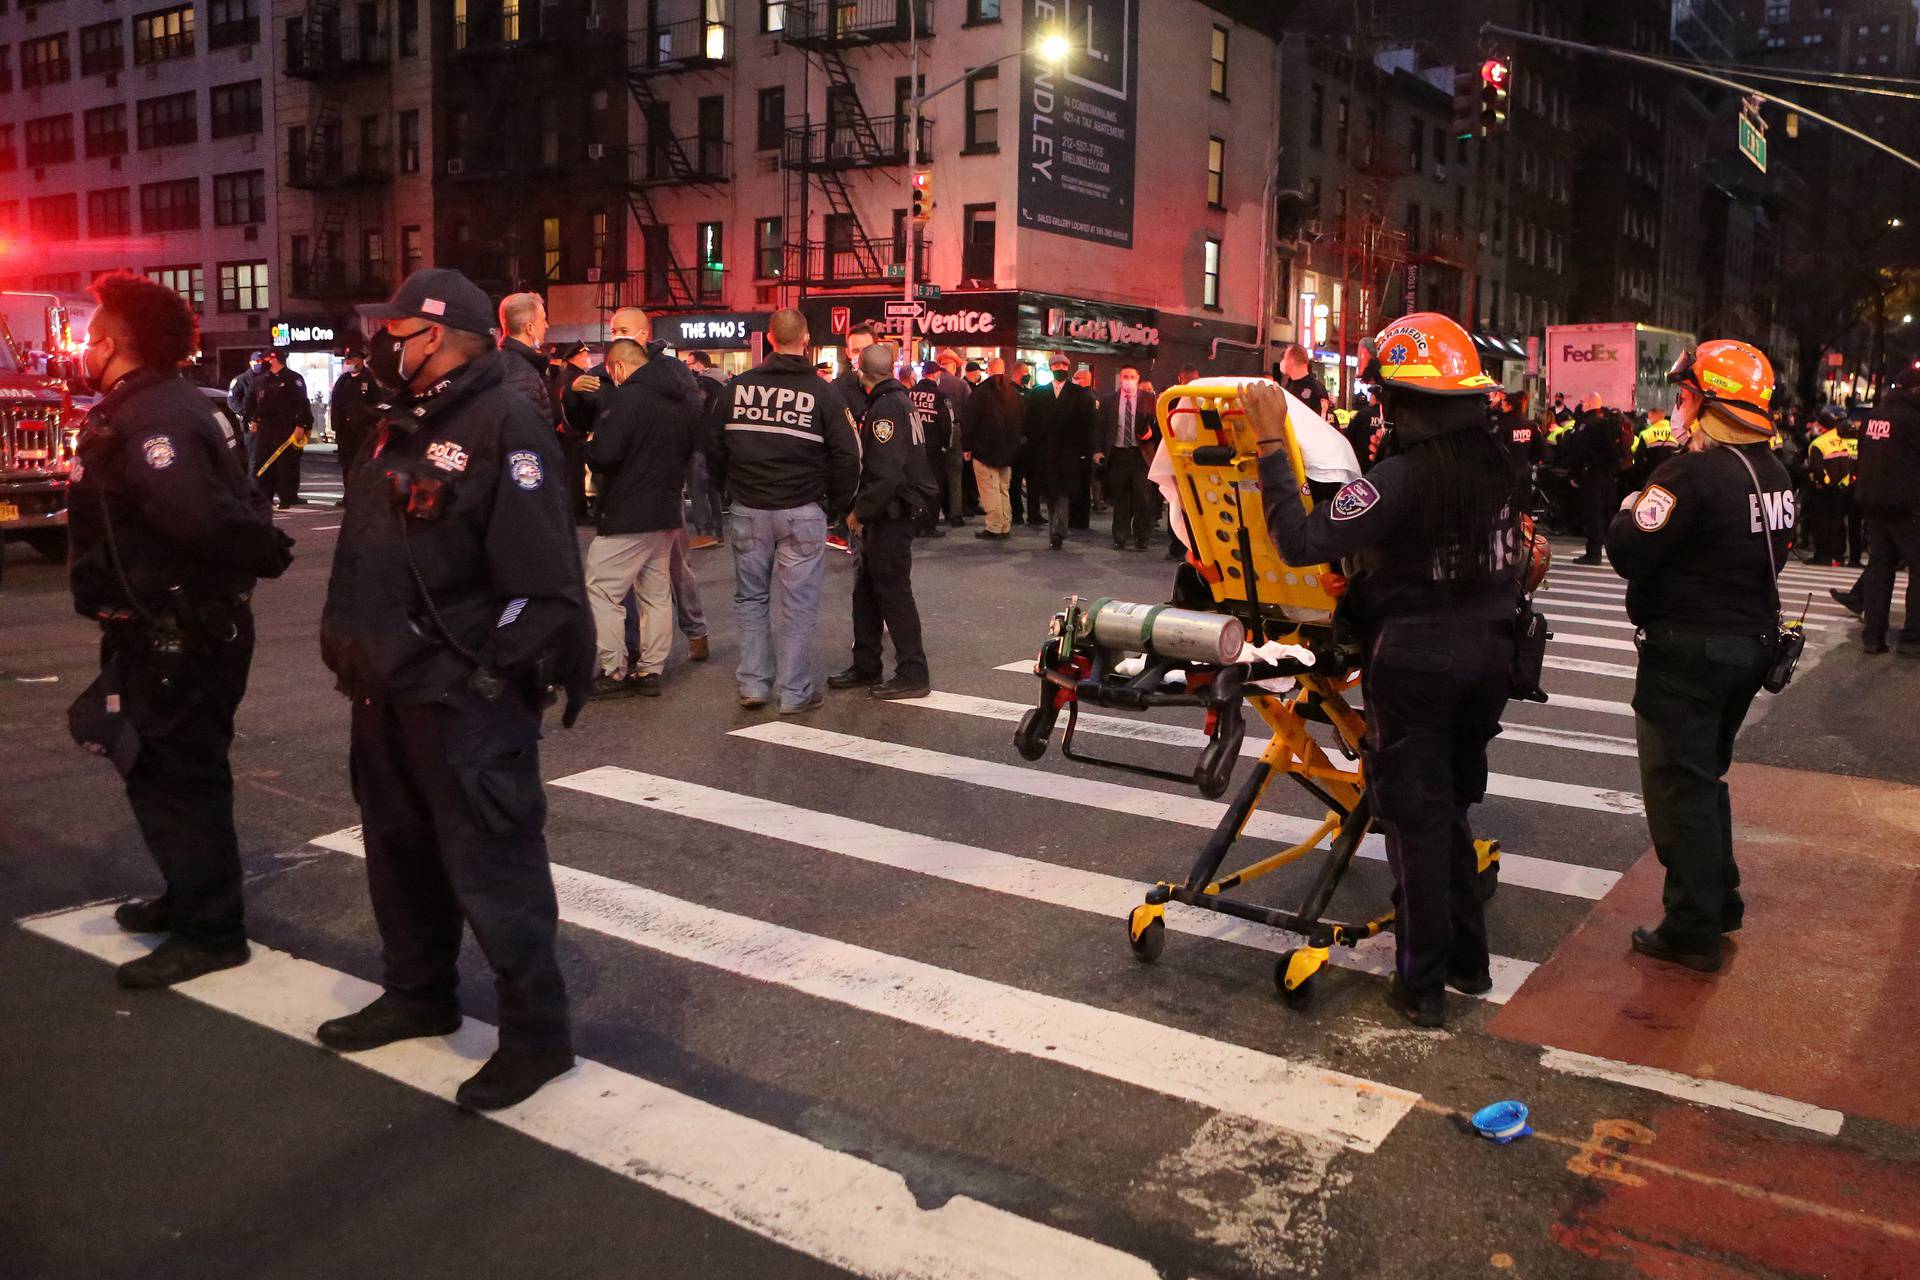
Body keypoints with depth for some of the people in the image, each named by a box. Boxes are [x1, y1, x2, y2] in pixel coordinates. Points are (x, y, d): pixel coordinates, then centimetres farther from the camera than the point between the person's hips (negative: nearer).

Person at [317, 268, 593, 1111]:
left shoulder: (503, 426, -15)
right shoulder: (401, 426, 14)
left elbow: (543, 576, -21)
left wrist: (489, 678, -20)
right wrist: (351, 648, 16)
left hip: (465, 702, -9)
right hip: (388, 691, 10)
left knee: (490, 868, -3)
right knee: (400, 853, 20)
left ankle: (536, 1033, 11)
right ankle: (419, 994, 39)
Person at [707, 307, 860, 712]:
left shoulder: (738, 386, 2)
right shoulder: (823, 392, -6)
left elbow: (714, 444, 9)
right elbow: (846, 456, -6)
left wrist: (729, 489, 22)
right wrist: (836, 505, 7)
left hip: (748, 511, 3)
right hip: (802, 511, -3)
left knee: (750, 597, 15)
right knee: (799, 603, 4)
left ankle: (753, 684, 16)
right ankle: (795, 692, 8)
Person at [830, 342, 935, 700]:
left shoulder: (885, 408, -18)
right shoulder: (899, 399, 14)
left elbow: (887, 475, -26)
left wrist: (861, 511, -17)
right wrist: (863, 510, 15)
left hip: (893, 513, -10)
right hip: (891, 513, 10)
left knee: (893, 590, -4)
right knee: (867, 588, 15)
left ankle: (912, 675, 3)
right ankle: (866, 667, 23)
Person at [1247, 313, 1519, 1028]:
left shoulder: (1401, 479, -21)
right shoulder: (1496, 463, 1)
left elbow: (1302, 540, -26)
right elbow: (1508, 558, 11)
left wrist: (1271, 445, -22)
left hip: (1415, 659, -6)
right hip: (1488, 651, 7)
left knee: (1415, 818, 5)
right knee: (1448, 808, 20)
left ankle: (1422, 987, 14)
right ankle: (1468, 962, 30)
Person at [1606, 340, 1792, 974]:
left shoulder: (1694, 473, -21)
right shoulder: (1773, 471, 7)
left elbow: (1628, 553, -22)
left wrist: (1630, 508, -4)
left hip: (1689, 650, -9)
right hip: (1753, 641, 9)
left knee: (1680, 786, 1)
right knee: (1706, 775, 23)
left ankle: (1692, 932, 8)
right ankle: (1721, 900, 35)